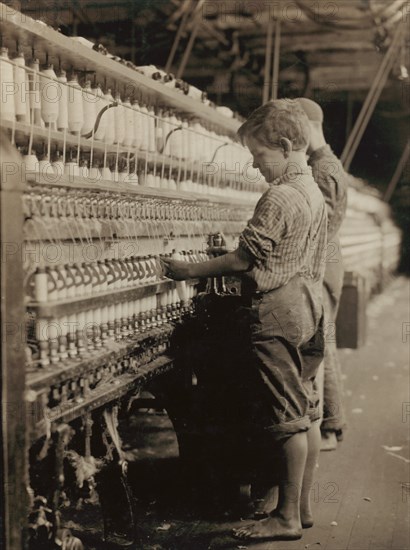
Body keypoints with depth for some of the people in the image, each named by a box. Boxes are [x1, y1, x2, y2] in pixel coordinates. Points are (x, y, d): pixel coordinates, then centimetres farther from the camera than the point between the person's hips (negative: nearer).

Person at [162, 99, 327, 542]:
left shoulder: (279, 198, -17)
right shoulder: (314, 192, 13)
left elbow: (242, 260, -15)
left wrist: (189, 271, -6)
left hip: (277, 314, -10)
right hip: (307, 309, 10)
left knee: (287, 419, -3)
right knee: (306, 414, 12)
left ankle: (287, 517, 6)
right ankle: (302, 507, 22)